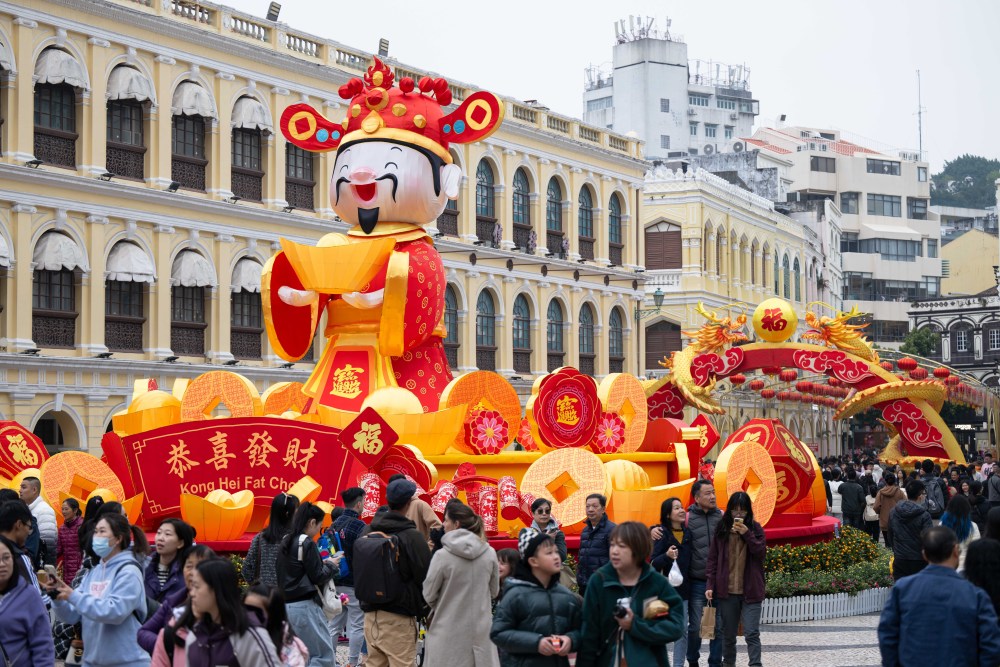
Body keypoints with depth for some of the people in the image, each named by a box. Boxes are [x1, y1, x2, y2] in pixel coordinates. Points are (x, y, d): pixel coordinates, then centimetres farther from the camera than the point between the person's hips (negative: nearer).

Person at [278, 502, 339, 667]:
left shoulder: (286, 542, 12)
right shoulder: (307, 543, -13)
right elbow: (318, 578, -11)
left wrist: (321, 563, 13)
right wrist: (331, 565, 6)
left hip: (286, 604, 9)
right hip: (305, 606, -9)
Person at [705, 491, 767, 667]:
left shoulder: (755, 528, 3)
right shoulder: (721, 529, 4)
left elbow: (761, 552, -7)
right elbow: (713, 559, 4)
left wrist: (747, 534, -18)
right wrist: (710, 585, -3)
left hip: (750, 591, -2)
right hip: (727, 591, 2)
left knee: (752, 633, -8)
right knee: (728, 633, 13)